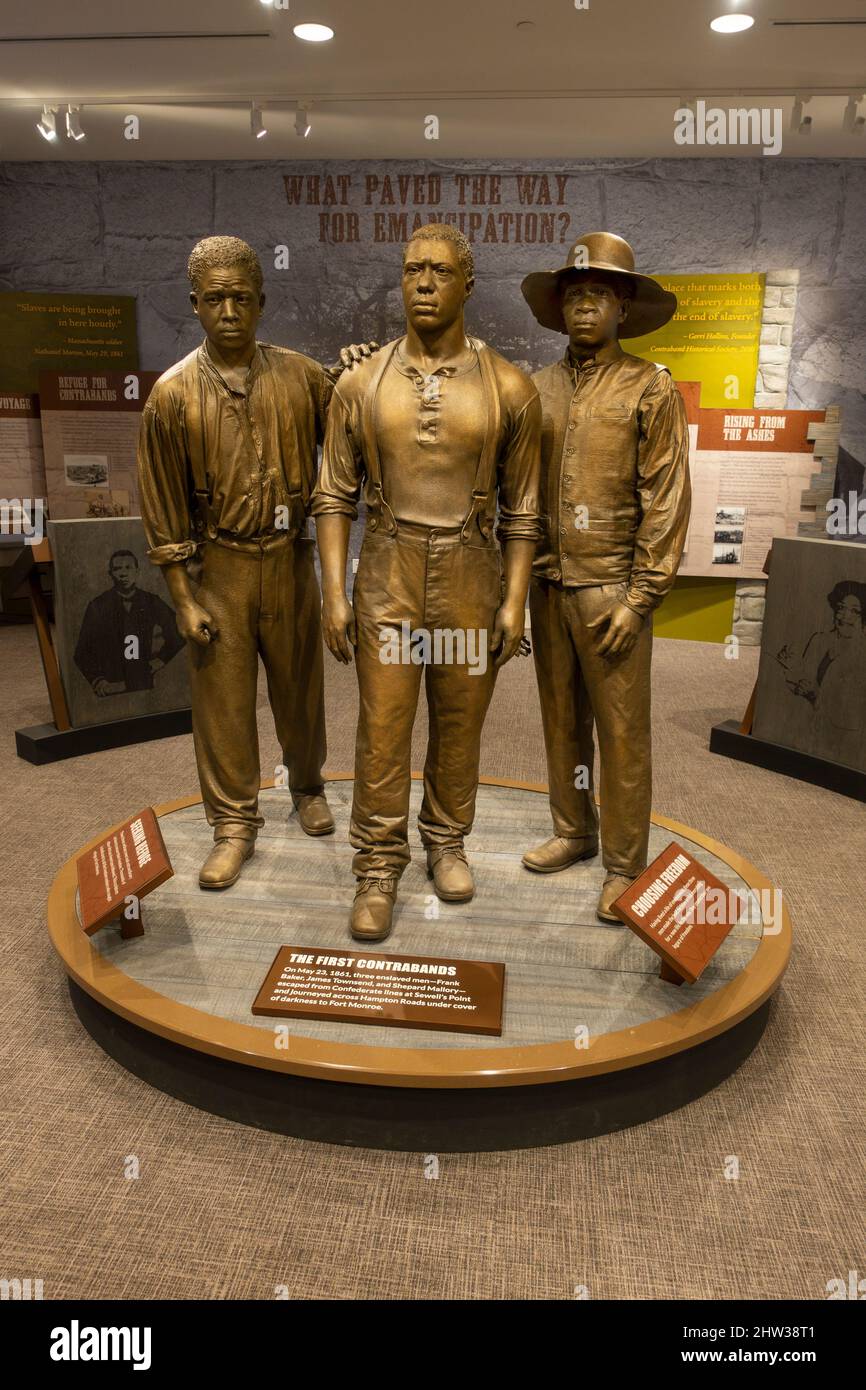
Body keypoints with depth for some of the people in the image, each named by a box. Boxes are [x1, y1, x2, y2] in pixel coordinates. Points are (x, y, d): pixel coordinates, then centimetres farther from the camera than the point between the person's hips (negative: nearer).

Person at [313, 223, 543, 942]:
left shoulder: (510, 388, -1)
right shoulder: (361, 384, 2)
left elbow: (521, 508, 3)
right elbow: (336, 497, 4)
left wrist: (515, 602, -3)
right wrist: (334, 593, -3)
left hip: (471, 577, 0)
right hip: (387, 578, 0)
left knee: (459, 724, 11)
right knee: (383, 729, 2)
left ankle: (447, 840, 33)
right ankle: (379, 869, 17)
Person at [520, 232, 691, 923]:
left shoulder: (651, 388, -1)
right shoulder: (537, 388, 11)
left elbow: (666, 501, -6)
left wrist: (639, 597, -11)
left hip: (611, 587, -4)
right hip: (549, 582, 5)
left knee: (622, 730, 0)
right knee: (561, 719, 13)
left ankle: (625, 864, 13)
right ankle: (573, 832, 29)